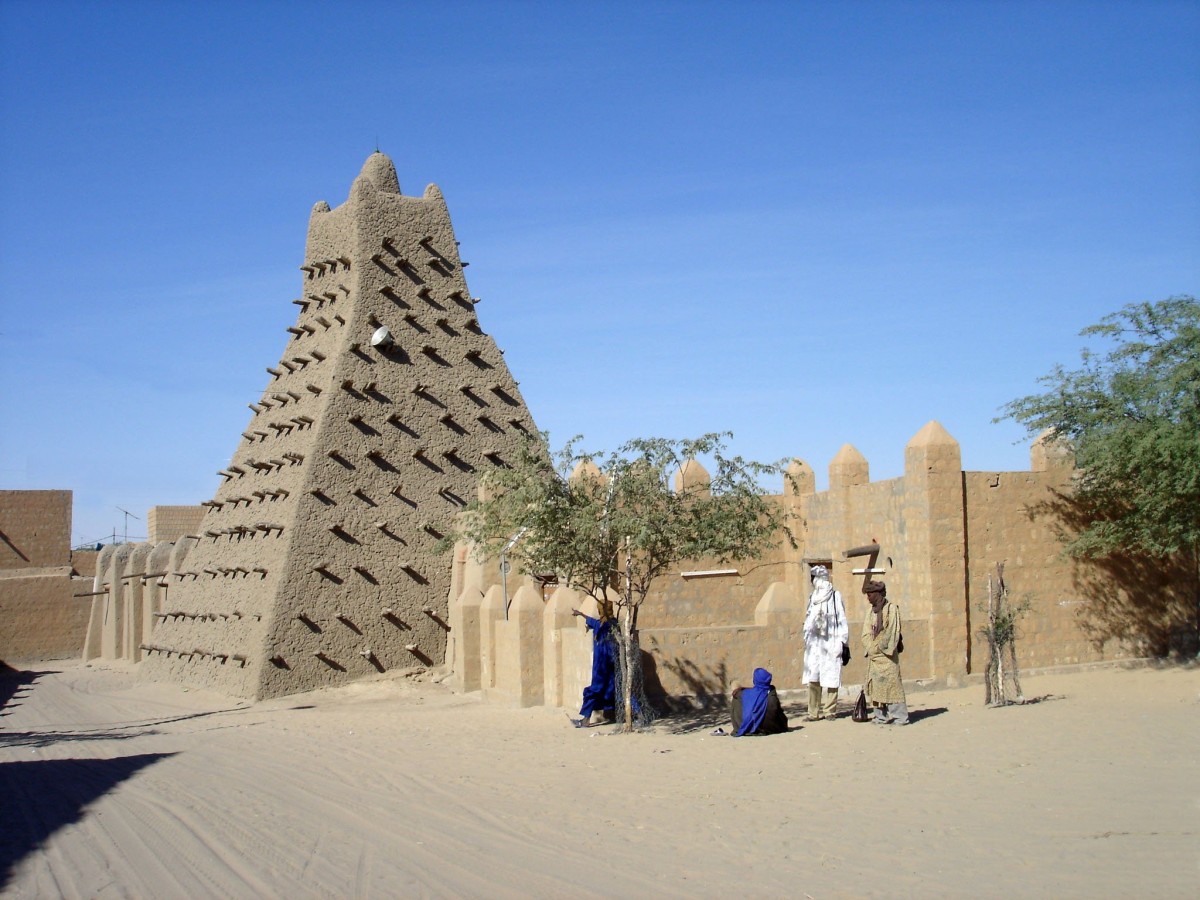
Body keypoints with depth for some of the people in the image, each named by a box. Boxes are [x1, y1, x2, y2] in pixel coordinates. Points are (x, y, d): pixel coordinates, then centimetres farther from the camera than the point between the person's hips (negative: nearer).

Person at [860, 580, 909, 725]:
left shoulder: (891, 609, -4)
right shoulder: (871, 612, 16)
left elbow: (892, 632, -10)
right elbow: (866, 634, 13)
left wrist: (880, 646, -11)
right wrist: (870, 647, -2)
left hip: (886, 654, -7)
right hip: (873, 655, 7)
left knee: (891, 683, -9)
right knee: (875, 684, 5)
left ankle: (899, 716, -7)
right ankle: (881, 716, 9)